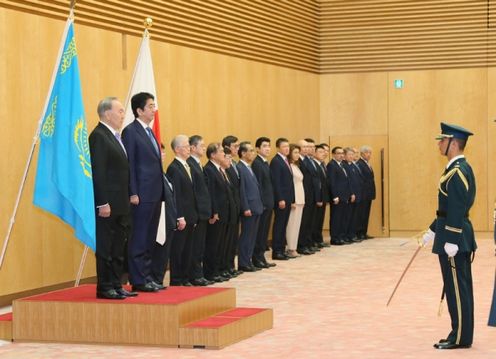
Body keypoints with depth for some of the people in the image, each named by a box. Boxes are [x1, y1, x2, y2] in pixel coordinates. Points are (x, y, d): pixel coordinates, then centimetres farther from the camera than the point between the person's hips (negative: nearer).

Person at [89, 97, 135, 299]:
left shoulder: (115, 136, 17)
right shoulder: (98, 136, -13)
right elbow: (98, 172, -18)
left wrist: (127, 200, 15)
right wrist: (103, 203, -21)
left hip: (120, 205, 10)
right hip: (107, 205, -10)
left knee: (118, 248, 13)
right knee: (106, 248, -3)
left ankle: (116, 285, 20)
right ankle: (104, 288, 3)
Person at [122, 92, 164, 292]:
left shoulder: (149, 132, 17)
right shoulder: (130, 131, -9)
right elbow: (129, 164, -13)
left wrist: (161, 190, 14)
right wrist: (133, 193, -17)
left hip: (155, 194, 9)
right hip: (142, 194, -9)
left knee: (149, 240, 13)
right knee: (139, 240, -4)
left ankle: (146, 277, 19)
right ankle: (138, 280, 0)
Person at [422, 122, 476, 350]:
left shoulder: (457, 172, -17)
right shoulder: (461, 169, 14)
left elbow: (457, 209, -22)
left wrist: (451, 242, -23)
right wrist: (432, 231, 22)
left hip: (455, 236, -10)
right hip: (461, 237, 10)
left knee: (456, 287, -4)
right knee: (461, 286, 13)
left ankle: (460, 337, 2)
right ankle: (462, 333, 20)